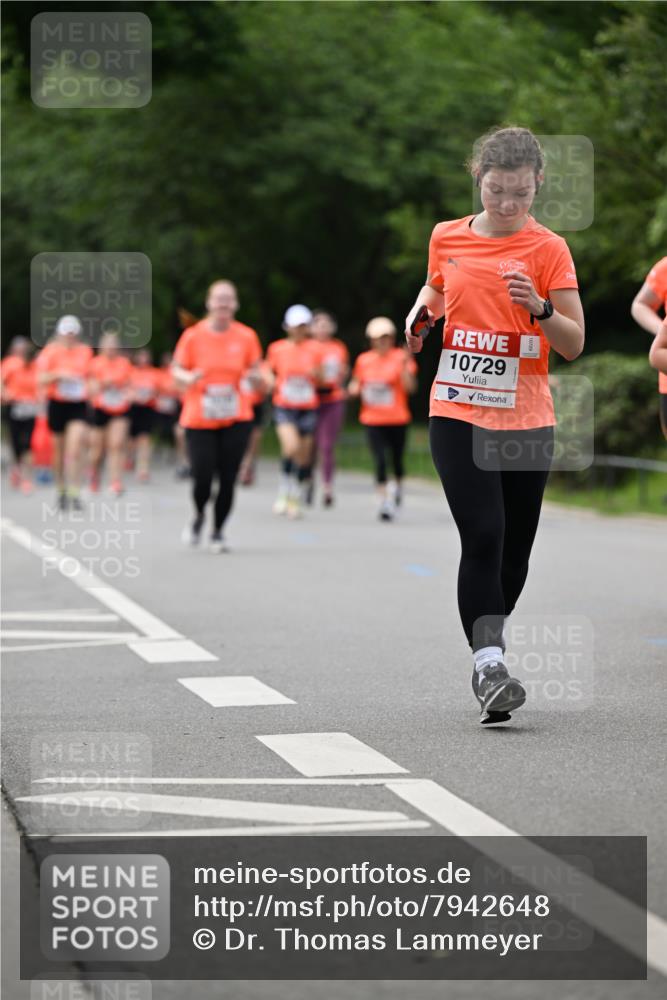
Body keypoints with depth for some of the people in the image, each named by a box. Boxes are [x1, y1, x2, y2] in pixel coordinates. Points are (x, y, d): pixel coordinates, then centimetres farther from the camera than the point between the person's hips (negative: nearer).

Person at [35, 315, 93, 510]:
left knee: (75, 449, -14)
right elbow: (41, 380, -9)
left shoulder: (85, 351, 4)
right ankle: (61, 490, 27)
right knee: (59, 451, 9)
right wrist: (58, 374, -24)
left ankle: (75, 494, -15)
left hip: (78, 405, 0)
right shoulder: (51, 352, -4)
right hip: (57, 404, 0)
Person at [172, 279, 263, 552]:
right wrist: (189, 378, -18)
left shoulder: (246, 336, 2)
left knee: (228, 479, -2)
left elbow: (255, 372, 10)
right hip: (199, 419, -1)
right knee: (202, 477, -8)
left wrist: (254, 377, -14)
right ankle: (199, 517, 25)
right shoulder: (193, 335, -2)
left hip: (236, 419, 1)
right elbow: (177, 369, 4)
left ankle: (218, 532, 16)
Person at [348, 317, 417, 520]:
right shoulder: (363, 360, 5)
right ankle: (384, 500, -6)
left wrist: (405, 366, -23)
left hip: (397, 419, -1)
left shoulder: (401, 358, -3)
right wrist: (355, 389, -5)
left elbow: (410, 387, -11)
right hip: (373, 419, 1)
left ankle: (398, 486, 40)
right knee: (379, 460, -10)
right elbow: (356, 383, 17)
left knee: (397, 458, 9)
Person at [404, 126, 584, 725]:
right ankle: (489, 665, -17)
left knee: (515, 551, 6)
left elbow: (574, 344, -4)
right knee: (483, 536, -15)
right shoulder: (447, 238, 5)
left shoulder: (548, 249, -2)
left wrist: (540, 308, -23)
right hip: (458, 415, 0)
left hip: (526, 421, 0)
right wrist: (420, 313, 5)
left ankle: (487, 654, 26)